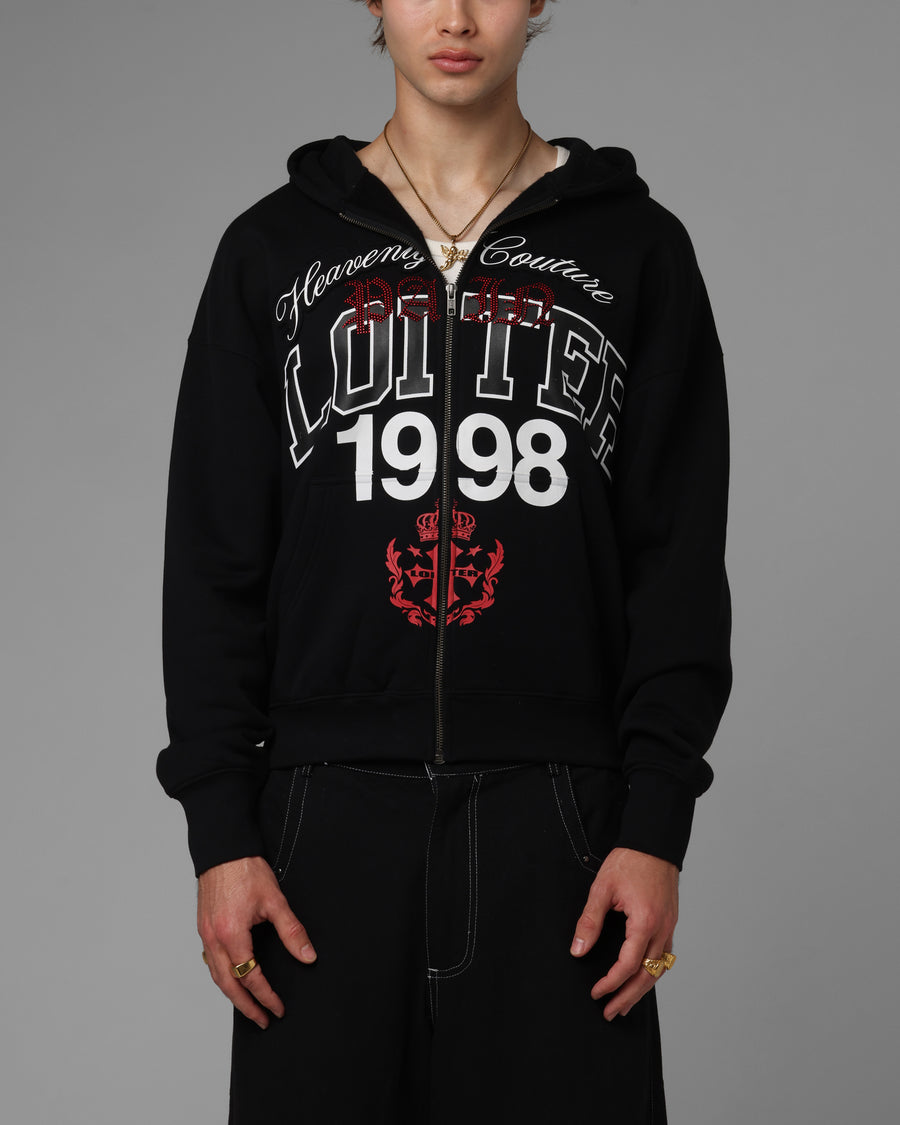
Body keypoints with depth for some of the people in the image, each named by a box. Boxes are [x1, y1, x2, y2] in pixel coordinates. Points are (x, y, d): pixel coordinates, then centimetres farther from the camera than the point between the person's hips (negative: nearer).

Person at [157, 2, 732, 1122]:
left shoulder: (636, 250, 7)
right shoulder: (274, 249, 8)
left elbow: (679, 566, 4)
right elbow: (214, 564, 5)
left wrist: (656, 825, -5)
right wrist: (218, 829, -2)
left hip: (555, 817, 0)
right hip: (327, 813, 1)